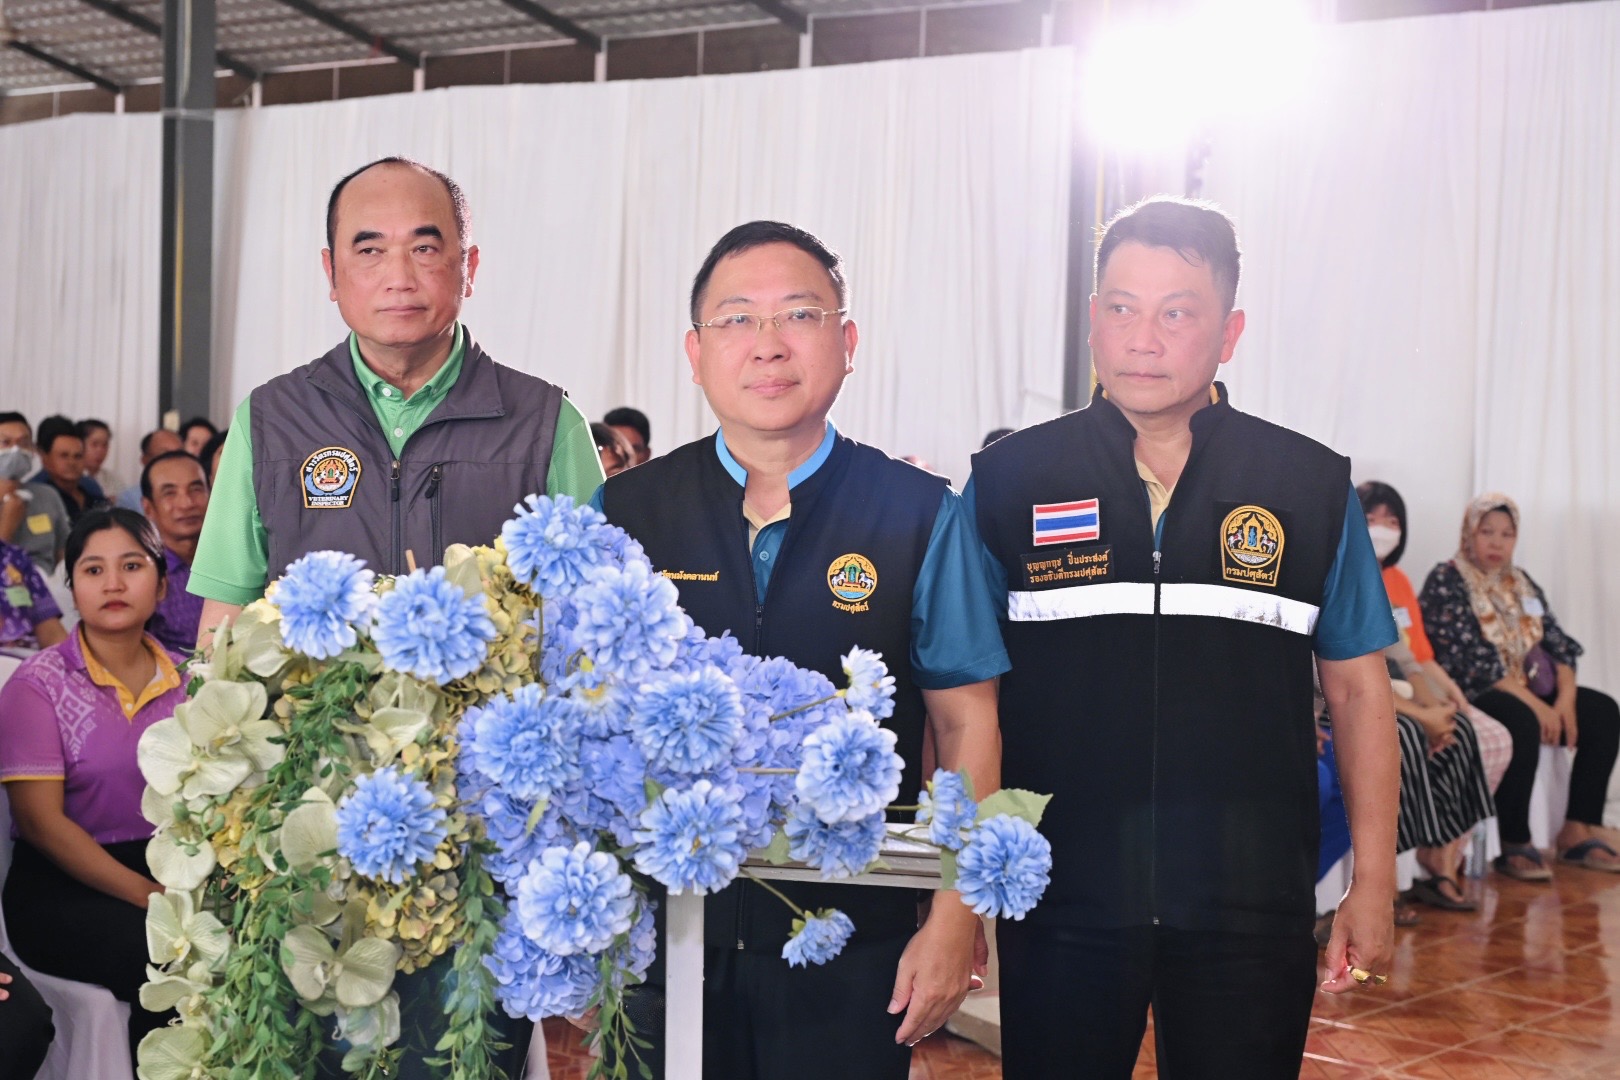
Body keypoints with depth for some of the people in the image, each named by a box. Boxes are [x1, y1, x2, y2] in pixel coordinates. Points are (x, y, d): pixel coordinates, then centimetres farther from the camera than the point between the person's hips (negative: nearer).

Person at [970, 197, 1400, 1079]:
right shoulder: (1008, 480, 1)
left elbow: (1356, 689, 7)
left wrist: (1373, 883, 4)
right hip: (1059, 902, 0)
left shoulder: (1313, 488, 3)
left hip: (1251, 911, 1)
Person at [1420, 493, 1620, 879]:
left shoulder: (1522, 584, 15)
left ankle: (1578, 832, -8)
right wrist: (1536, 705, -22)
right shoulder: (1446, 583, -8)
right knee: (1522, 723, -36)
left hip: (1531, 692, 8)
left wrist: (1565, 699, -12)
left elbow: (1558, 645, 8)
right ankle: (1514, 847, -25)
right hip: (1473, 697, -8)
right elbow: (1473, 660, -18)